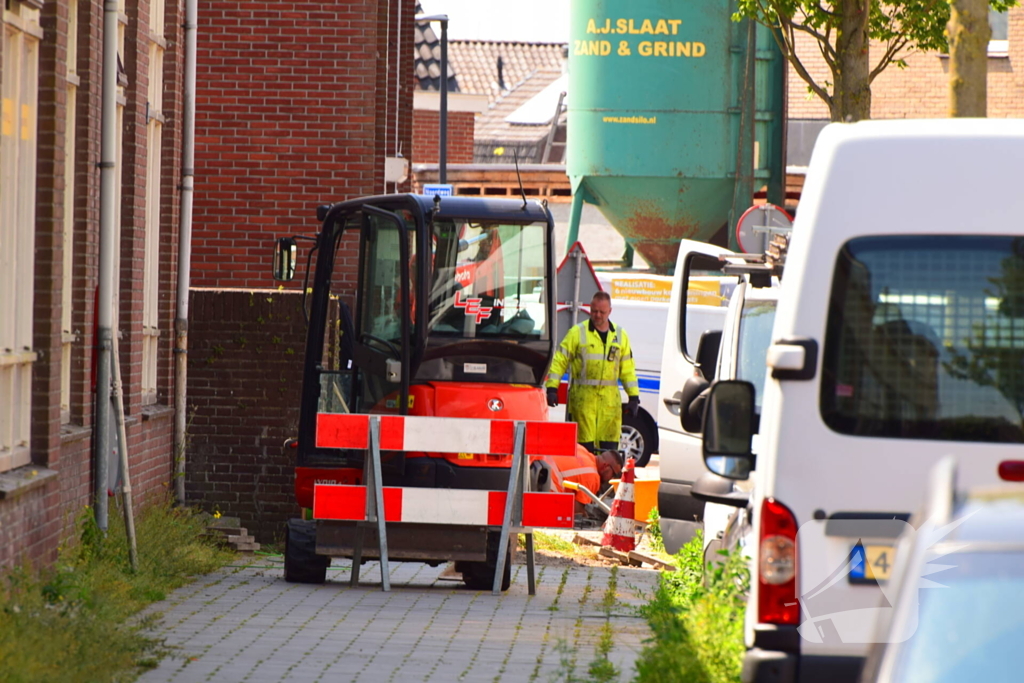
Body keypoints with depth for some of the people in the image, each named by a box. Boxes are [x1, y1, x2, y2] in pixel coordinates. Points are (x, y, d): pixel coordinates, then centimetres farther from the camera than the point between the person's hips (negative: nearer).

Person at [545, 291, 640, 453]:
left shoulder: (620, 335, 13)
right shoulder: (577, 333, 2)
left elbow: (627, 368, 18)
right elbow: (559, 361, 0)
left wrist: (634, 397, 12)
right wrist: (552, 388, -10)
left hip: (610, 399, 3)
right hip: (582, 396, -3)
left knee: (609, 446, 1)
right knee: (585, 444, -6)